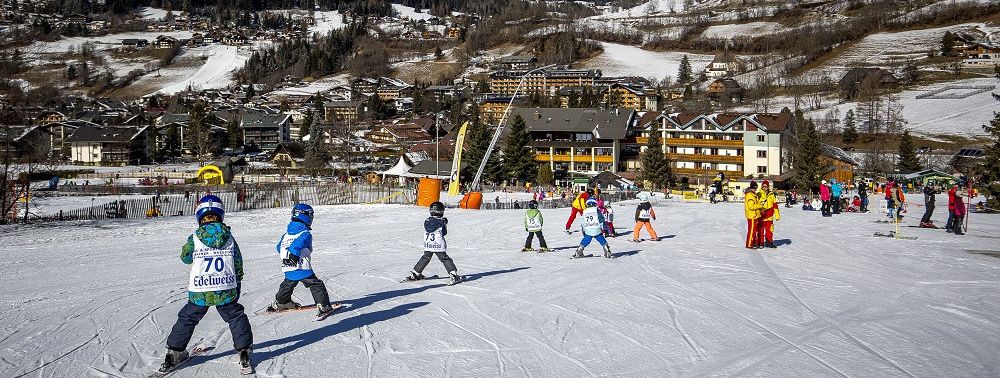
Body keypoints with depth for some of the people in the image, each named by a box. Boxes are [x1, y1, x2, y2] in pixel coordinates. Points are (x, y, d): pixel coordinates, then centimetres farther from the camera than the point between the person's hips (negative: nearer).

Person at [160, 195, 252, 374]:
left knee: (187, 319, 16)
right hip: (226, 290, 1)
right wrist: (237, 284, 18)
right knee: (236, 317, 15)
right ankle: (244, 351, 10)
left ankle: (174, 352, 23)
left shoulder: (194, 238, -8)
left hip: (199, 292, 0)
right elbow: (238, 263, 5)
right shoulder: (229, 237, -2)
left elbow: (185, 257, 9)